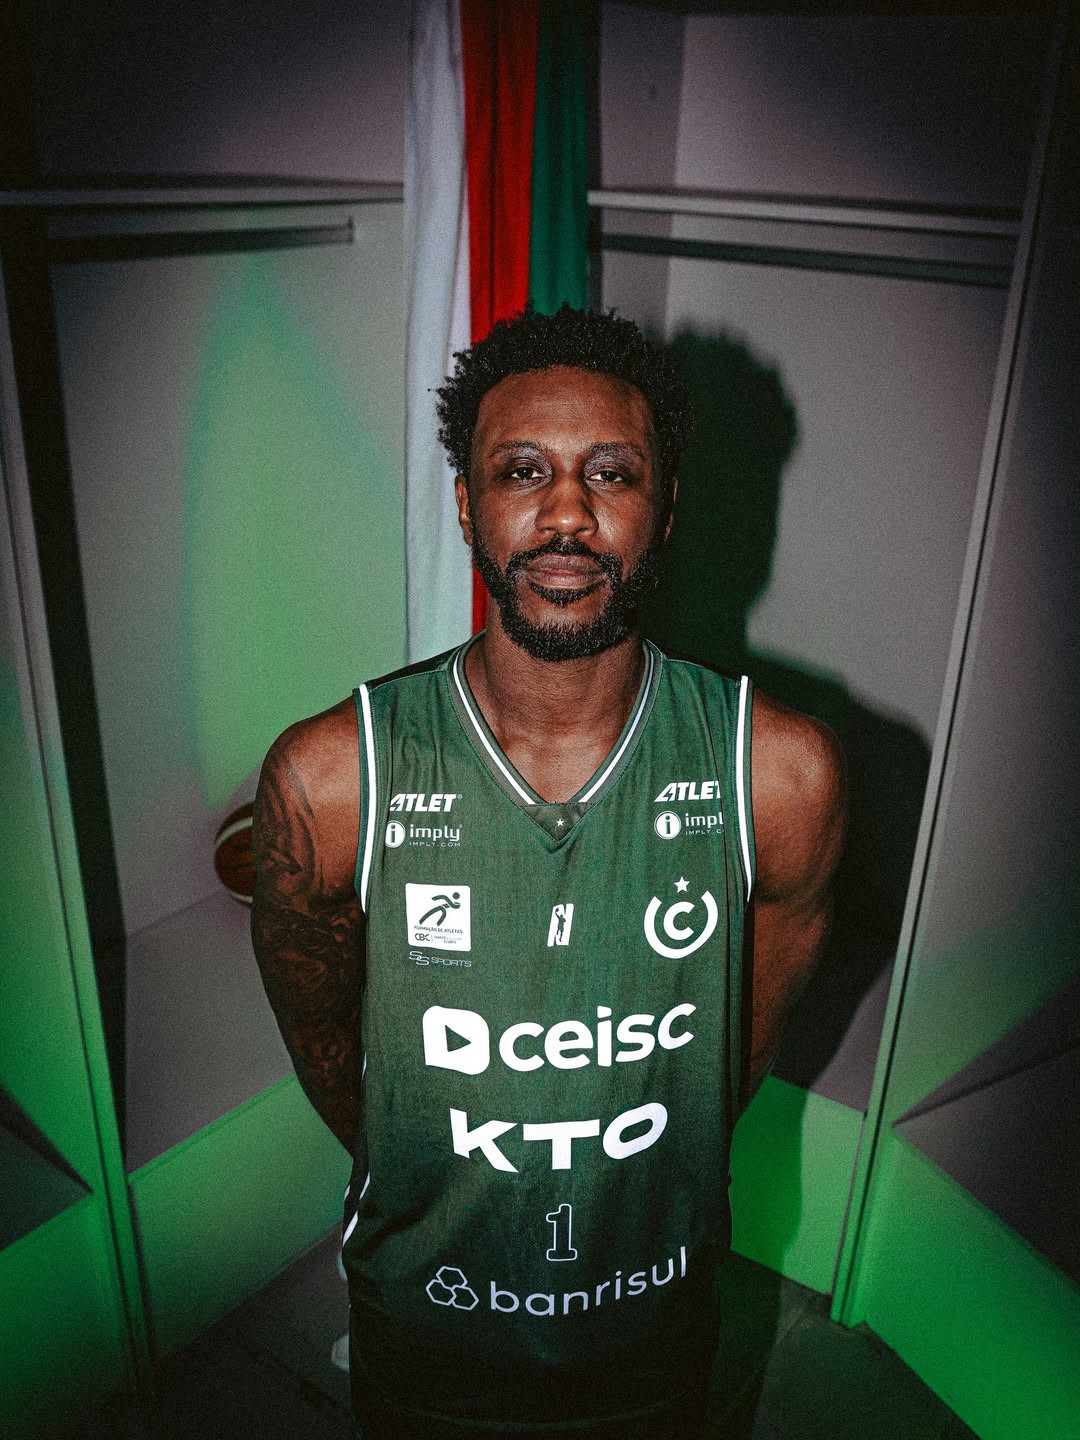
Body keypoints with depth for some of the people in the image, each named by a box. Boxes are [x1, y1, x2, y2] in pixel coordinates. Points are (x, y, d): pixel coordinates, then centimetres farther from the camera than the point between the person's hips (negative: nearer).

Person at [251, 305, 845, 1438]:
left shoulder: (784, 771, -21)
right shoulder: (328, 777, -23)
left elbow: (748, 1037, -4)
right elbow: (323, 1046, -6)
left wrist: (633, 1197, 7)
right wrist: (431, 1201, 6)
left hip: (655, 1332, 1)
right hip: (423, 1330, 0)